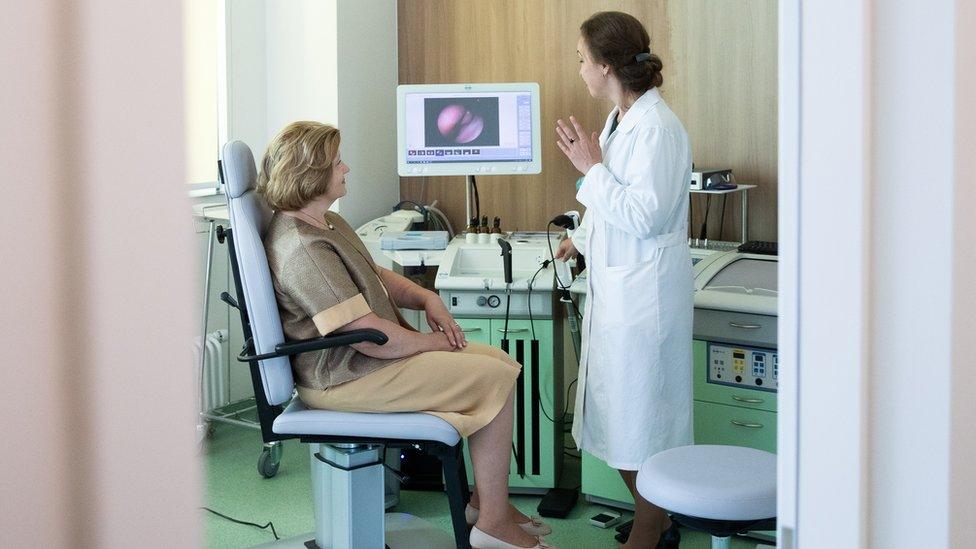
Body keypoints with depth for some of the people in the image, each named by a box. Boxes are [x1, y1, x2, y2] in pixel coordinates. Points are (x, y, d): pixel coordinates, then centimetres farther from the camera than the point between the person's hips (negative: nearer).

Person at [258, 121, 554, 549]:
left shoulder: (327, 223, 11)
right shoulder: (302, 248, -24)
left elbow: (375, 275, 21)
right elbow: (370, 337, -26)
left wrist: (426, 298, 0)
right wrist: (437, 343, -12)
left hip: (367, 354, 11)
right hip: (342, 377, -11)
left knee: (503, 364, 6)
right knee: (496, 379, -14)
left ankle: (484, 499, 14)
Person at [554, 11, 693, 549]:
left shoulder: (657, 127, -18)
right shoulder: (620, 120, 11)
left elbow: (643, 215, -21)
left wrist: (591, 167, -16)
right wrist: (583, 237, 37)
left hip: (645, 292, -9)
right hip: (613, 286, 9)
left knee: (641, 422, 1)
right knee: (620, 413, 14)